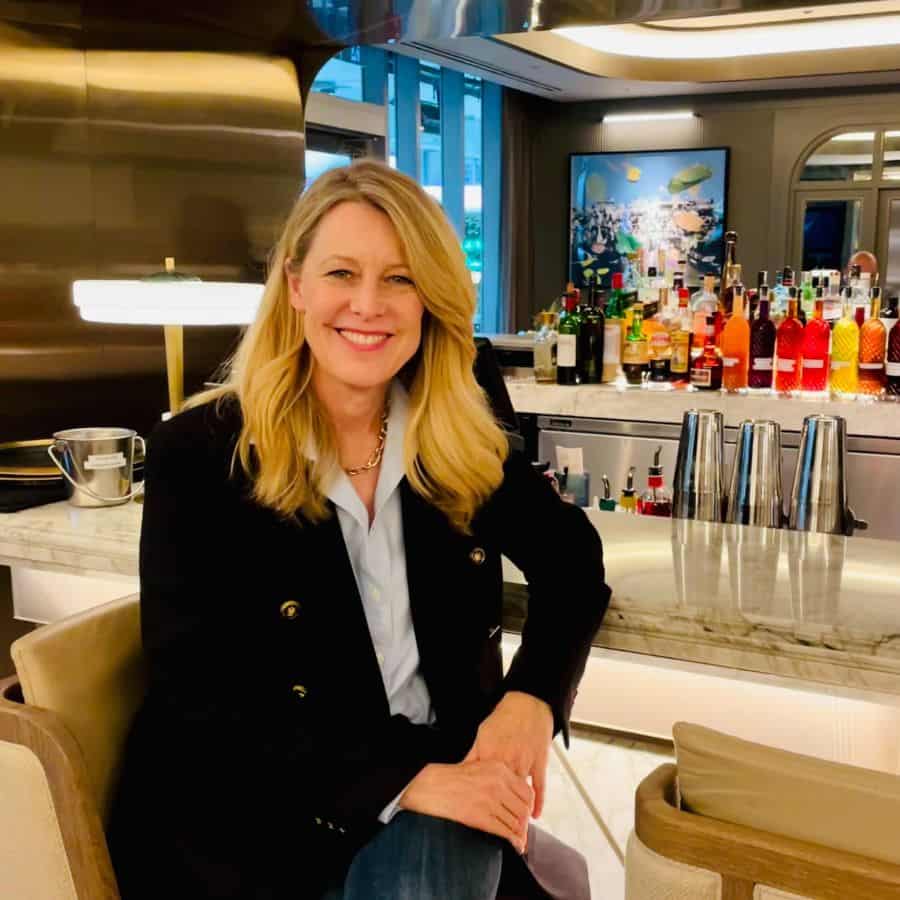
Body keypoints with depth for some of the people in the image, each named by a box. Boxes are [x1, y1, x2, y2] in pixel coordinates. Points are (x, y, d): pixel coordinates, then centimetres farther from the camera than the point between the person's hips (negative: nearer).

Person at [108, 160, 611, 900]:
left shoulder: (463, 444, 0)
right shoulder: (198, 453, -11)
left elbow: (571, 559, 7)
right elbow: (199, 699, -15)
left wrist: (531, 699, -13)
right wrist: (401, 781, -26)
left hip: (431, 785, 3)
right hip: (254, 816, -2)